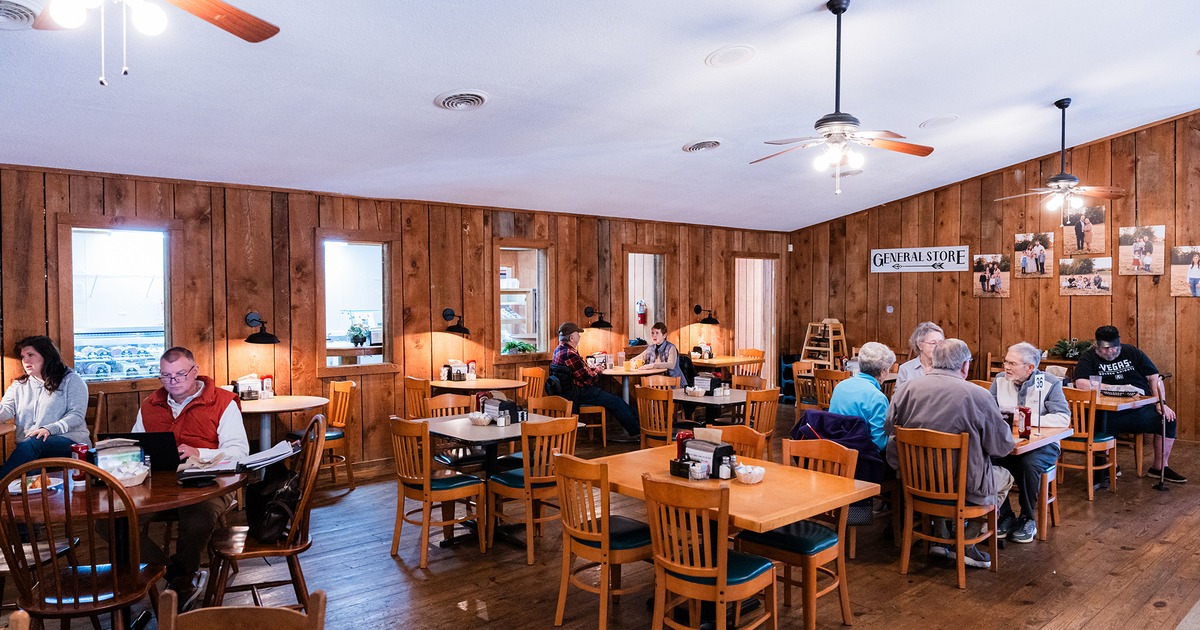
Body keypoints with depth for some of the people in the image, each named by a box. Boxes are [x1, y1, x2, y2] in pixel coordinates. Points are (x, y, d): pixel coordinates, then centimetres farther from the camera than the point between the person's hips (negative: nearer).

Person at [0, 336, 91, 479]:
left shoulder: (71, 380, 7)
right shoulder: (18, 385, 23)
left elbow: (76, 415, -4)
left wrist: (49, 429, -20)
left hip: (69, 440, -4)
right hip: (27, 448, 4)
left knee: (32, 444, -36)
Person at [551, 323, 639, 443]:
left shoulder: (559, 349, 9)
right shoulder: (569, 354, -24)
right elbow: (588, 379, -21)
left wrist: (593, 369, 5)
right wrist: (597, 372, 0)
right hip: (578, 394, -10)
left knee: (615, 400, 10)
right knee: (615, 402, -5)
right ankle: (637, 433, 4)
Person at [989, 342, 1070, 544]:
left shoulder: (1050, 383, -4)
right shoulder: (1000, 380, 6)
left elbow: (1064, 418, -15)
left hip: (1042, 445, -3)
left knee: (1028, 464, -36)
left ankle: (1028, 519, -9)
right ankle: (1005, 516, -7)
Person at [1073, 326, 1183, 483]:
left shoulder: (1131, 352, 11)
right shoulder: (1089, 358, -1)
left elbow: (1154, 377, 10)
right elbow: (1081, 383, -17)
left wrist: (1161, 403, -2)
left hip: (1142, 407, 4)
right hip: (1110, 413, -4)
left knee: (1168, 419, -14)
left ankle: (1160, 467, 5)